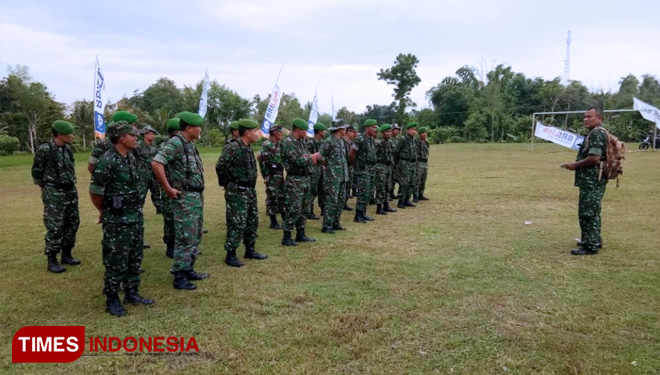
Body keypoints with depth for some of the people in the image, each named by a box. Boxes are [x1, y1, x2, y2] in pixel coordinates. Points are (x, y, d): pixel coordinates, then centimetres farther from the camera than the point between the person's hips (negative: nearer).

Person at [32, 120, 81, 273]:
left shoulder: (68, 148, 6)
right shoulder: (44, 150, -14)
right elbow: (36, 173, -6)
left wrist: (71, 187, 14)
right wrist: (48, 190, 2)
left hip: (71, 191, 7)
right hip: (54, 193, -7)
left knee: (72, 223, 11)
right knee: (55, 227, -4)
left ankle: (66, 255, 23)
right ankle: (52, 260, 6)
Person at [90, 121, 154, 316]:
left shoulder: (131, 158, 7)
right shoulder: (107, 161, -18)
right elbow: (94, 192, -13)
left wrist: (136, 210, 16)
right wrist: (105, 212, 2)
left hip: (135, 216, 8)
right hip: (117, 219, -8)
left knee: (135, 257, 16)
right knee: (116, 261, 2)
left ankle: (131, 293, 29)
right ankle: (112, 300, 16)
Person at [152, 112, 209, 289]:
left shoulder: (190, 144, 13)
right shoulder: (175, 143, -15)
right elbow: (156, 163, -26)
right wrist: (168, 189, -22)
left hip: (196, 197, 10)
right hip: (184, 198, -10)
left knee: (195, 237, 16)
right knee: (186, 239, -5)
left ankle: (189, 270, 27)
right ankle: (179, 277, 3)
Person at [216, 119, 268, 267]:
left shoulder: (248, 149, 11)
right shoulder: (232, 148, -18)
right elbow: (220, 167, -20)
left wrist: (251, 187, 15)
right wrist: (229, 184, -9)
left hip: (250, 191, 9)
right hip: (237, 193, -9)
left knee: (252, 222, 15)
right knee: (237, 224, -4)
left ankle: (250, 250, 28)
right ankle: (230, 255, 6)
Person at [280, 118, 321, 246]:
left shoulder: (301, 141, 14)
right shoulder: (288, 143, -15)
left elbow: (306, 157, 18)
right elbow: (297, 161, -22)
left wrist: (313, 158, -5)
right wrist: (311, 158, -8)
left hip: (304, 179, 9)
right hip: (294, 181, -9)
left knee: (302, 209, 14)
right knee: (293, 210, -7)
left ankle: (300, 234, 23)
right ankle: (286, 237, 1)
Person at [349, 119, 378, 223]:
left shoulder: (372, 140, 12)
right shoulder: (360, 139, -13)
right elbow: (351, 154, -11)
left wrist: (372, 167, 15)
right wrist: (357, 166, -3)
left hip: (371, 170, 8)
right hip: (362, 171, -8)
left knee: (368, 194, 11)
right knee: (363, 194, -8)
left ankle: (363, 213, 21)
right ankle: (358, 216, -2)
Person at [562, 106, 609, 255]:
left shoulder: (597, 133, -15)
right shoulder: (595, 133, 18)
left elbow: (594, 157, -24)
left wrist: (575, 165, -13)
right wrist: (577, 165, 12)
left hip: (592, 180, -11)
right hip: (591, 180, 11)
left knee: (587, 212, -7)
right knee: (591, 211, 19)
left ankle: (591, 246, -2)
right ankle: (594, 240, 30)